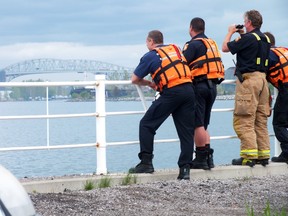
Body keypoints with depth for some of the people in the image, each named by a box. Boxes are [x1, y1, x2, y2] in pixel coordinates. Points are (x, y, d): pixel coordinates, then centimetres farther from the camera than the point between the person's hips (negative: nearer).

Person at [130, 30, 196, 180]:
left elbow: (134, 79, 9)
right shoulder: (175, 49, 22)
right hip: (189, 90, 5)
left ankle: (146, 162, 4)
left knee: (147, 125, 8)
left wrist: (149, 83, 29)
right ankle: (185, 168, 1)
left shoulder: (150, 56, 7)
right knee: (186, 131, 7)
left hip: (171, 93, -5)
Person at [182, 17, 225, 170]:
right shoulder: (212, 43, 18)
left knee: (197, 124, -5)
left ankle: (201, 158, -6)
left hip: (199, 85, -8)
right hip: (213, 86, 8)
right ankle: (208, 157, 11)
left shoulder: (194, 44, -8)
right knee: (204, 124, 14)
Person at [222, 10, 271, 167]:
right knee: (261, 120, 11)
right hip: (262, 78, 9)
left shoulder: (248, 38, -11)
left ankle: (249, 155, -14)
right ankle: (263, 154, 11)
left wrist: (230, 32, 11)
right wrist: (242, 35, 27)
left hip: (248, 79, -9)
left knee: (244, 120, -8)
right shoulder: (265, 39, 14)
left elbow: (225, 48, -4)